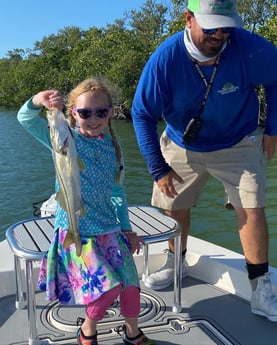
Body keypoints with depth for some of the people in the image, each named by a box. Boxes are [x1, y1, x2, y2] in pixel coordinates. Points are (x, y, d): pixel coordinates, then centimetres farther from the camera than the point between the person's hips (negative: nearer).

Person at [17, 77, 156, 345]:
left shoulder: (112, 146, 4)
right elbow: (26, 119, -21)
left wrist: (127, 228, 14)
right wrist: (38, 100, -44)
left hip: (110, 230, 5)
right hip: (75, 232, -4)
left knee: (130, 283, 4)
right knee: (108, 285, -13)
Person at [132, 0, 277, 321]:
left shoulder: (248, 48, -26)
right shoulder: (165, 58, -25)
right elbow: (142, 114, -15)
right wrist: (158, 168, -15)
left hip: (239, 144, -1)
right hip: (182, 146, 2)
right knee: (175, 206, 11)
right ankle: (176, 262, 39)